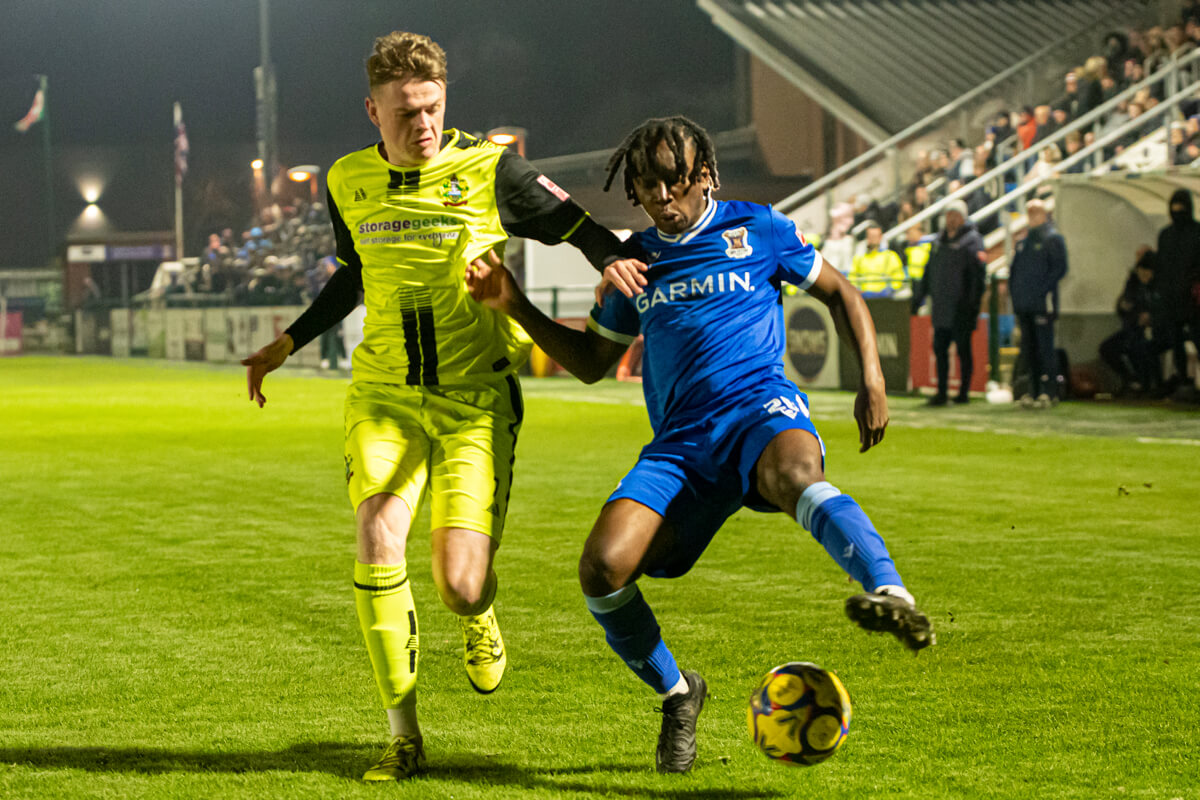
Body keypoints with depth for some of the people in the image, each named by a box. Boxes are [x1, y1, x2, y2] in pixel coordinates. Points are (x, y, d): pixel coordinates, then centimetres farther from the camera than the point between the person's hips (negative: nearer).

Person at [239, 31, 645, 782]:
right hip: (386, 396, 3)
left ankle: (479, 620, 29)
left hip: (475, 401, -3)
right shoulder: (349, 183, 4)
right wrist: (289, 343, 21)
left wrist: (615, 258, -18)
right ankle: (403, 734, -5)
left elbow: (575, 224, 3)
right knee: (378, 538, -19)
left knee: (460, 586, -13)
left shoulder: (488, 168, -7)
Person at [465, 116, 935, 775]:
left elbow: (840, 293, 18)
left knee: (793, 474, -42)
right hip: (681, 442, 4)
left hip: (759, 405, -4)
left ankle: (890, 596, -64)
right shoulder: (634, 261, 20)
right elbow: (591, 361, 28)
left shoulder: (754, 229, 10)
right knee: (602, 570, -17)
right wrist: (516, 307, 16)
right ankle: (676, 694, 9)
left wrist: (872, 381, 5)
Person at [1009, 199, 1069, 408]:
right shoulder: (1024, 240, 18)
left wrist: (1043, 288, -17)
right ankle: (1034, 391, 15)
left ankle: (1049, 392, -6)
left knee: (1044, 348, -8)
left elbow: (1059, 268, -11)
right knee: (1028, 349, 9)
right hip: (1024, 303, 8)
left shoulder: (1053, 238, -4)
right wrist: (1013, 286, 9)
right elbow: (1016, 267, 24)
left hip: (1042, 303, -8)